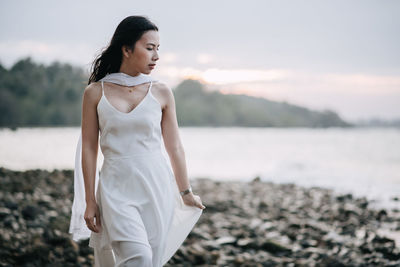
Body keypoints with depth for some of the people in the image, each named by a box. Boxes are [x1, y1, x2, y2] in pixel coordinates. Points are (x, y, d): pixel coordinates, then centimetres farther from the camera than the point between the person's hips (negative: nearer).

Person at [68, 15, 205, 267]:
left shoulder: (161, 92, 2)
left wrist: (185, 192, 15)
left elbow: (174, 147, 9)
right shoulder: (95, 93, 0)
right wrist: (90, 201, 2)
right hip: (117, 189, -2)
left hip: (156, 188, 2)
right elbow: (89, 149, 3)